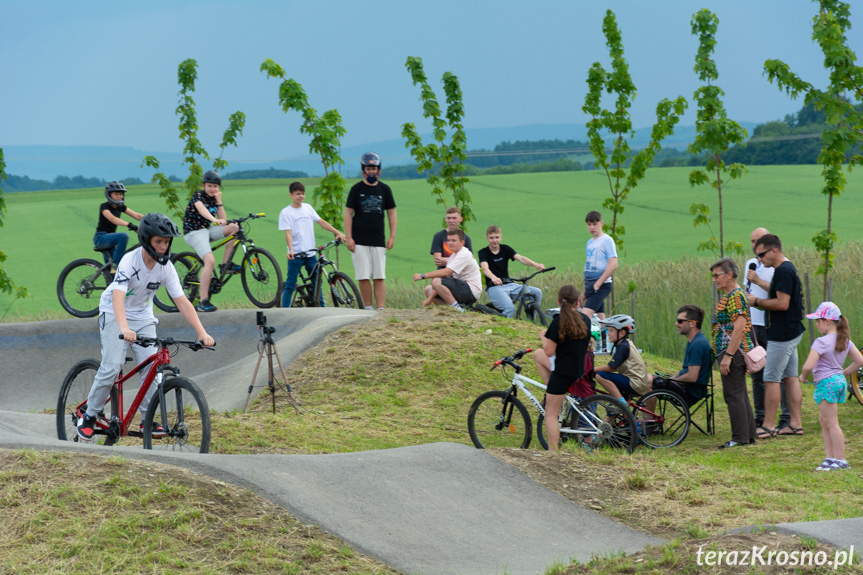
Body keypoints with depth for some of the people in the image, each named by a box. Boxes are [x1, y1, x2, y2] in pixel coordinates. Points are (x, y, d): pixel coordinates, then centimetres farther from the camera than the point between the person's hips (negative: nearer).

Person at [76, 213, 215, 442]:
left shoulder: (166, 267, -13)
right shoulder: (130, 261, -27)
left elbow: (181, 302, -15)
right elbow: (118, 297, -39)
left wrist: (202, 332, -26)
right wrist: (124, 328, -56)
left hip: (142, 316, 4)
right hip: (113, 313, -4)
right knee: (112, 367, -17)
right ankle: (89, 417, -1)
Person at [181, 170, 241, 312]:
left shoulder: (214, 199, 12)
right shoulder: (198, 195, -9)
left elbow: (223, 220, 4)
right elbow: (201, 209, -32)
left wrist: (219, 200, -4)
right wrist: (214, 220, -50)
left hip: (207, 230, 7)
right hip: (194, 232, -7)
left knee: (234, 227, -13)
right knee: (210, 261, -28)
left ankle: (226, 263, -4)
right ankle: (203, 301, -28)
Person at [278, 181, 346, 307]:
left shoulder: (308, 208, 10)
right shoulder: (286, 213, -5)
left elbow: (321, 222, 10)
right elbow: (288, 232, -14)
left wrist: (338, 233, 1)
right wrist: (290, 250, -28)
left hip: (310, 253, 5)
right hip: (295, 255, -5)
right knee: (290, 285, -4)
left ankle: (321, 307, 21)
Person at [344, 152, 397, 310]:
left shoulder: (384, 189, 8)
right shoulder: (357, 189, 2)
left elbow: (391, 213, 13)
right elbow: (348, 213, 1)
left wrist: (392, 236, 5)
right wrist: (349, 238, -6)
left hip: (378, 241, 2)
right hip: (359, 241, -2)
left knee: (379, 277, -2)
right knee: (363, 276, -4)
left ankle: (381, 309, -3)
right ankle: (368, 308, 5)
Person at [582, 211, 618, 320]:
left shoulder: (607, 240, -7)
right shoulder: (590, 242, 17)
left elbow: (613, 265, -16)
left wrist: (598, 284, -17)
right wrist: (584, 290, 19)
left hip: (601, 286, -8)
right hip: (590, 285, 8)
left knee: (585, 315, -22)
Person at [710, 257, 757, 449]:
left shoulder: (736, 296, -16)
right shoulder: (727, 295, 16)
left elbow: (739, 328, -24)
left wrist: (728, 356, -25)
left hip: (733, 352, -11)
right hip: (733, 353, 11)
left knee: (733, 395, -6)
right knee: (740, 395, 14)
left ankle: (740, 438, -3)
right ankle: (749, 435, 19)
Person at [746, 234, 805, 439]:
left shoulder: (783, 271, -18)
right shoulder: (787, 269, 14)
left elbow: (782, 304, -23)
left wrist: (757, 301, -14)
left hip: (782, 335, -10)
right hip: (791, 332, 10)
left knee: (771, 378, -6)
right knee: (790, 377, 11)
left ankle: (768, 426, -3)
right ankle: (796, 423, 13)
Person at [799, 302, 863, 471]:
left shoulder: (821, 342, -19)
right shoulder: (845, 340, 7)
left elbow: (808, 366, -25)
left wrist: (803, 376, -4)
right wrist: (844, 373, 16)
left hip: (826, 383, -9)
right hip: (839, 380, 9)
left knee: (831, 423, -3)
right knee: (823, 420, 17)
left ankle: (840, 459, 0)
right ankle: (830, 457, 18)